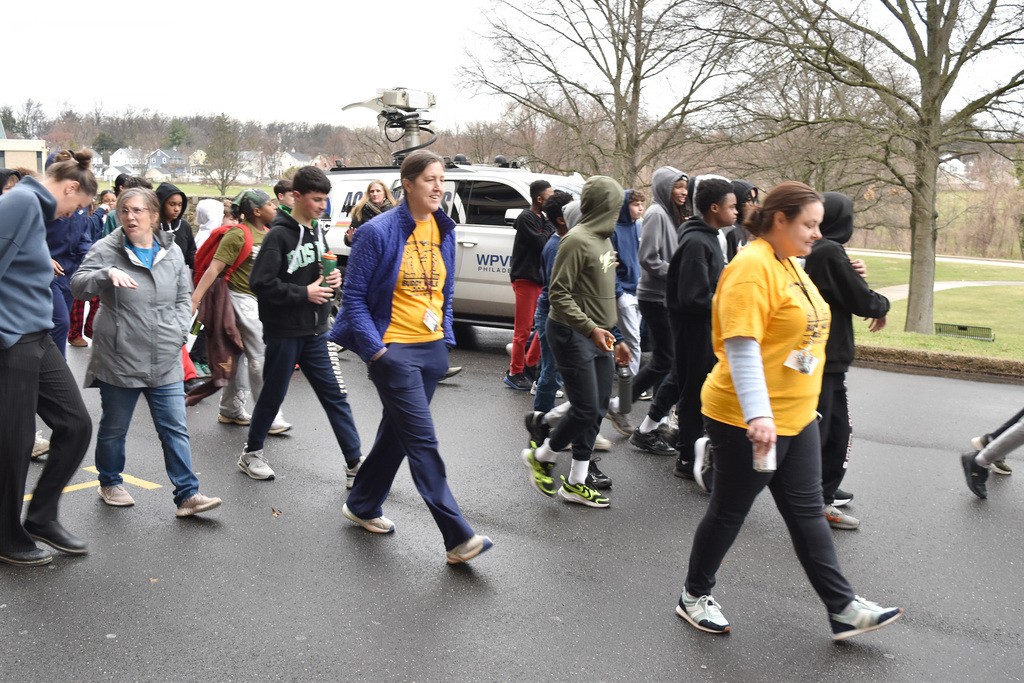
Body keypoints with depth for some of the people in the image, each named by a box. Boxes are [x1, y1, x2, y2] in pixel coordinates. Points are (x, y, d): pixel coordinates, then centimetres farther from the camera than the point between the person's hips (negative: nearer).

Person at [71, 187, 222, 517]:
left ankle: (187, 494, 3)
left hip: (165, 362, 3)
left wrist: (177, 332, 1)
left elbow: (184, 298, 15)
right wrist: (107, 274, -33)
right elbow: (78, 285, -14)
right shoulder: (106, 249, -4)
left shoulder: (172, 251, 7)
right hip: (119, 360, -2)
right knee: (114, 428, 13)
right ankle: (110, 483, 34)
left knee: (175, 429, 0)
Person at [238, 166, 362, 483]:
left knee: (335, 396, 3)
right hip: (284, 333, -6)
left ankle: (355, 466, 5)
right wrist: (304, 293, -20)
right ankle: (251, 453, 29)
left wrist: (331, 279, 1)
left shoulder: (316, 231, 11)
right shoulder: (279, 235, -13)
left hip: (315, 332, 6)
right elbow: (261, 283, -19)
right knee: (273, 395, 8)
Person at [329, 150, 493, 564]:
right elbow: (354, 294, -8)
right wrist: (375, 348, -14)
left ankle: (362, 506, 37)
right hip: (394, 350, -7)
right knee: (422, 440, -8)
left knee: (397, 432, 17)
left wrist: (445, 336, 10)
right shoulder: (379, 231, -11)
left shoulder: (444, 232, 8)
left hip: (432, 350, 7)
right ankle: (458, 538, -7)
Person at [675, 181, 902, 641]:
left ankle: (842, 609, 19)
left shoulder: (790, 264, 11)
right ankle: (694, 597, 24)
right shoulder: (752, 266, -19)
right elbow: (740, 346, -26)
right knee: (729, 512, 6)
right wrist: (757, 414, -33)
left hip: (796, 416, 9)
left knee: (807, 511, 12)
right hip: (747, 420, -9)